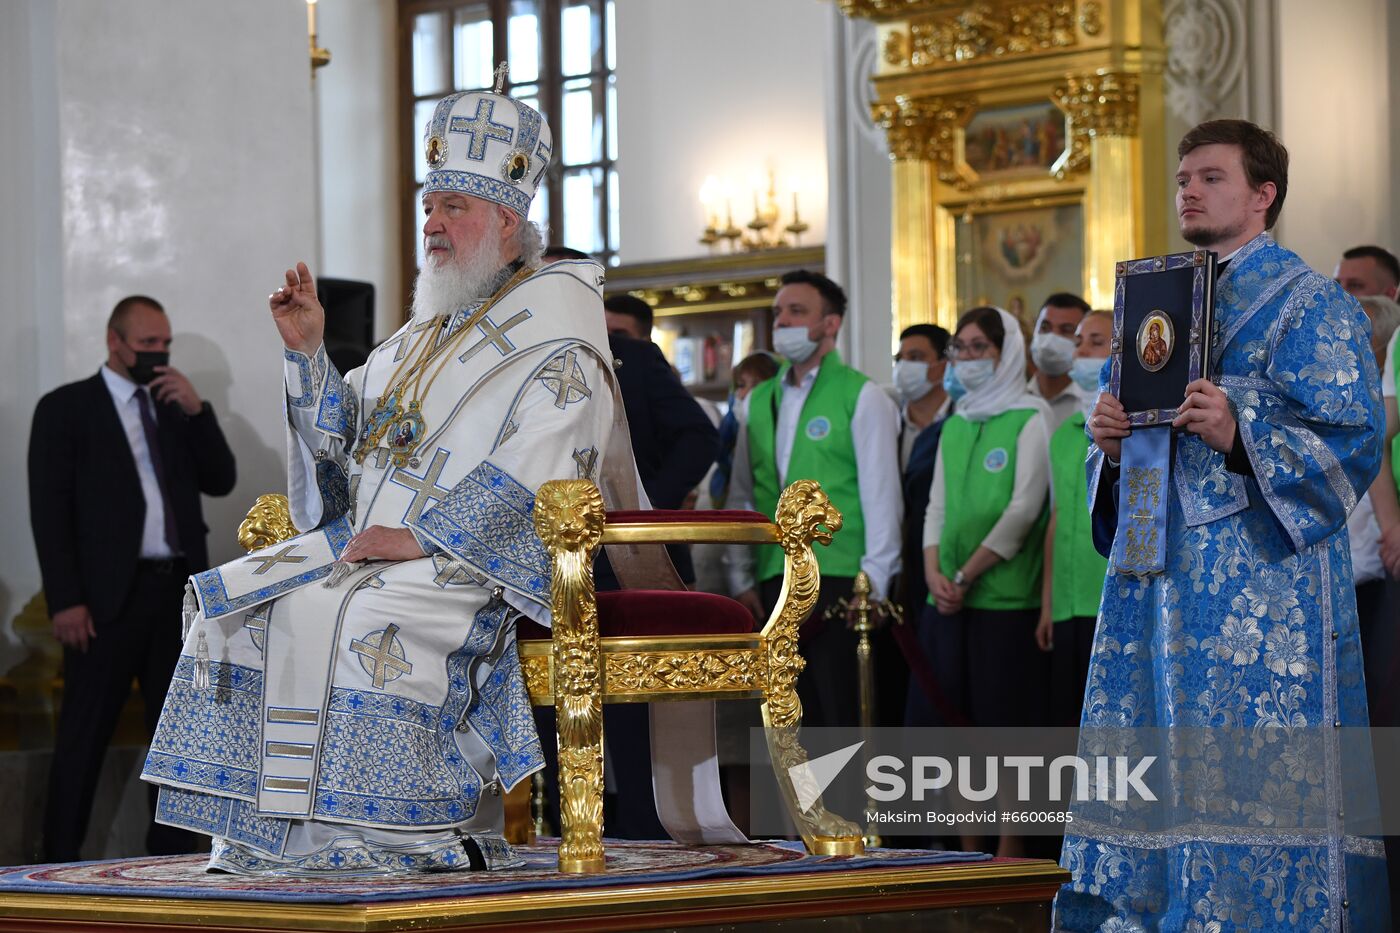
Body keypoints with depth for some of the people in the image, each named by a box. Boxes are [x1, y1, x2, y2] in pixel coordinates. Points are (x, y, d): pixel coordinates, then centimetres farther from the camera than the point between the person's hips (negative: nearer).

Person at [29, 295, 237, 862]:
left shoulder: (176, 407, 17)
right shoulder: (66, 407, 1)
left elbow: (221, 481, 10)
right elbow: (49, 510, -5)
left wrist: (195, 410, -3)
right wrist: (65, 601, -13)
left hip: (181, 590, 5)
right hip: (110, 595, -5)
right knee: (85, 736, -3)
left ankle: (171, 853, 16)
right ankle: (61, 862, 1)